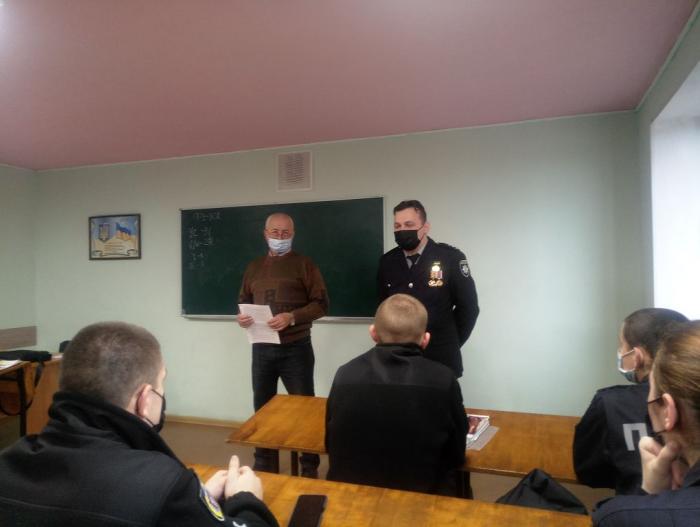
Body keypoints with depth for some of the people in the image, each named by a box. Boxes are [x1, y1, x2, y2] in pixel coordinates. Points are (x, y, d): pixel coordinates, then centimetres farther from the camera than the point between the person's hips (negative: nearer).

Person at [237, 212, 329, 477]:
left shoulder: (304, 264, -4)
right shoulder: (254, 267, 11)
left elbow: (321, 304, -9)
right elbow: (244, 301, 19)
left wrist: (292, 317, -23)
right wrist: (242, 316, -4)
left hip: (295, 348, -4)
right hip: (262, 348, 5)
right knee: (262, 408, 14)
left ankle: (310, 467, 20)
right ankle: (264, 465, 31)